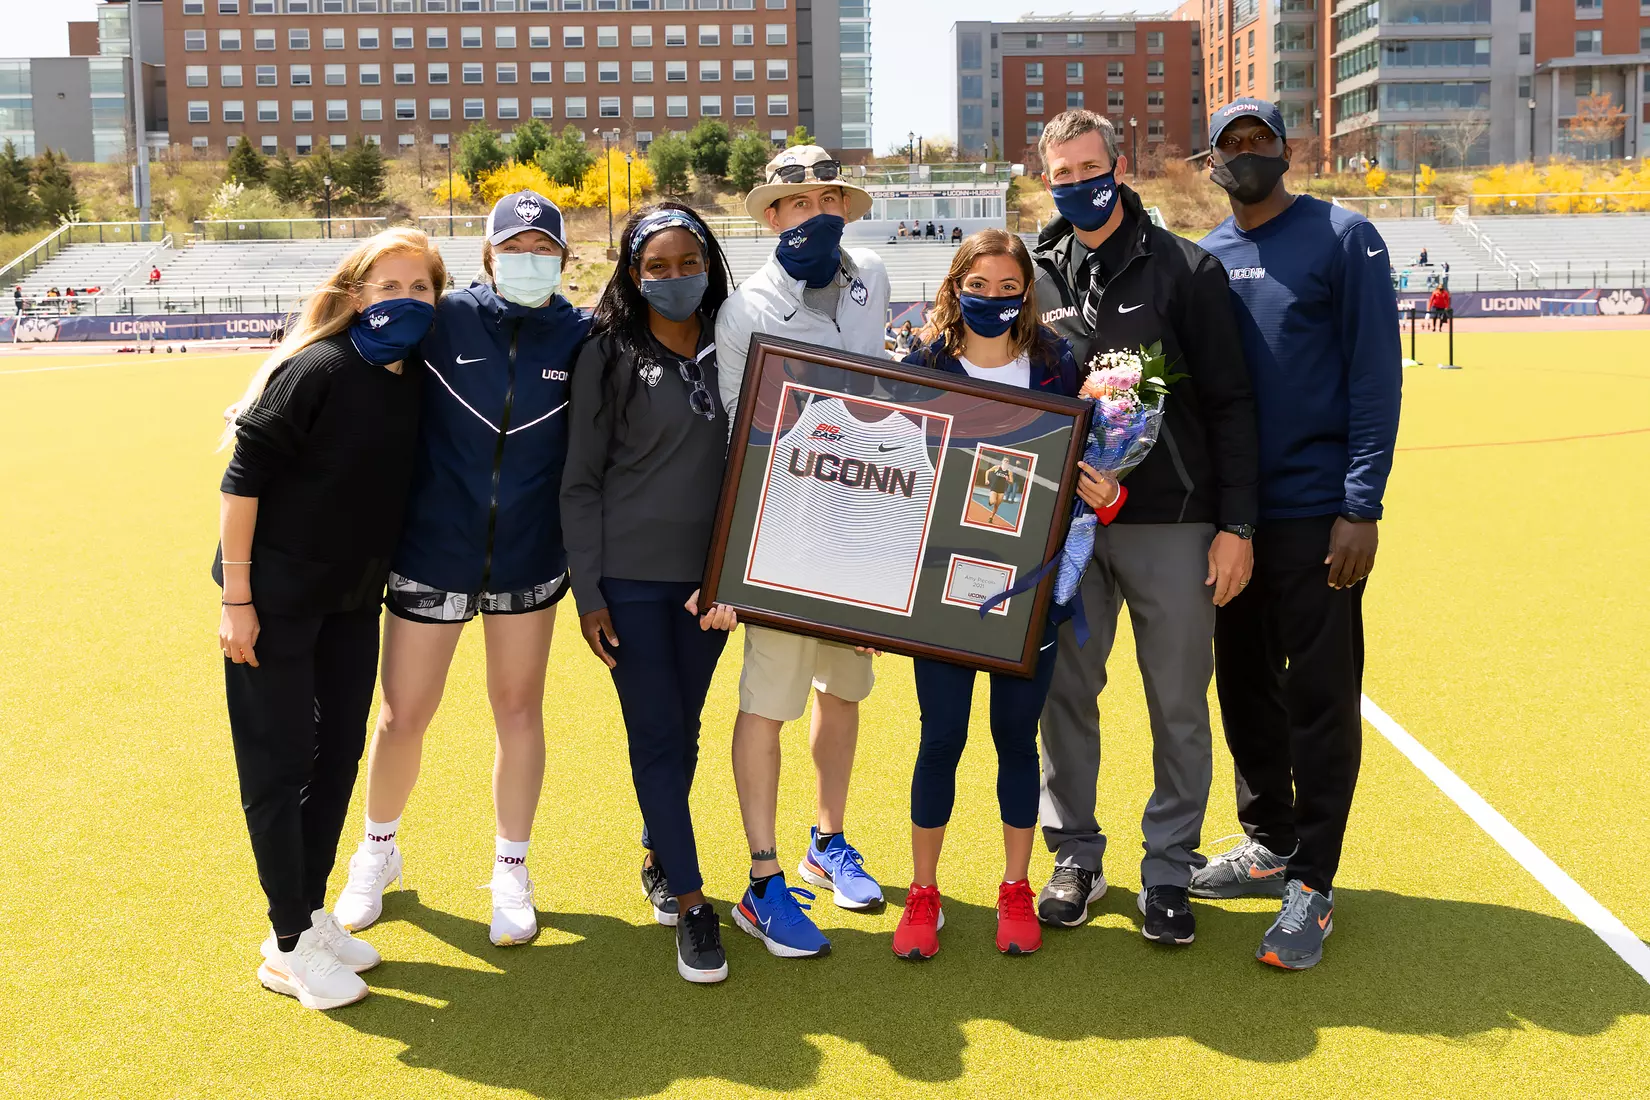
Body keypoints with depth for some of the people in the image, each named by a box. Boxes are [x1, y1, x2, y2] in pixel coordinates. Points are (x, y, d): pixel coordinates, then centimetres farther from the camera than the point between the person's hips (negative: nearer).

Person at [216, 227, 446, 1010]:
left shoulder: (416, 385, 2)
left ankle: (312, 913, 28)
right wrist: (236, 598, -19)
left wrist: (379, 578, 12)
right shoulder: (318, 370, -18)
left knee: (340, 752, 13)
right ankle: (289, 946, 11)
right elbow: (243, 478, -18)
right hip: (274, 597, -7)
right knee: (277, 762, 1)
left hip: (353, 598, 7)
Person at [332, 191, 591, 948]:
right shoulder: (442, 321, -9)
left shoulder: (579, 339, -3)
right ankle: (378, 850, 33)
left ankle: (511, 872, 28)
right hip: (432, 552, -1)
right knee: (402, 716, 5)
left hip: (529, 555, 1)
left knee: (519, 706, 11)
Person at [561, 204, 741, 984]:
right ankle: (691, 903, 6)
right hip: (630, 576, -3)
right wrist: (587, 593, -7)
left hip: (710, 574, 3)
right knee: (655, 735, -1)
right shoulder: (609, 355, -5)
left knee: (683, 728, 13)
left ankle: (659, 856, 34)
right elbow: (581, 480, -4)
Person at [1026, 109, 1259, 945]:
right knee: (1065, 694, 9)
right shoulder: (1038, 278, 8)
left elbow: (1230, 405, -2)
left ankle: (1169, 869, 18)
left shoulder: (1185, 270, -1)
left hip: (1172, 525, -3)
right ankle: (1075, 856, 24)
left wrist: (1235, 526, -7)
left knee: (1179, 704, 4)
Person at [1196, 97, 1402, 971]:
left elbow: (1376, 377, -8)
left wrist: (1361, 507, -15)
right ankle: (1269, 844, 29)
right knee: (1245, 685, 13)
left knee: (1320, 695, -1)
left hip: (1315, 513, -5)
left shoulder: (1343, 239, -4)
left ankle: (1312, 882, 7)